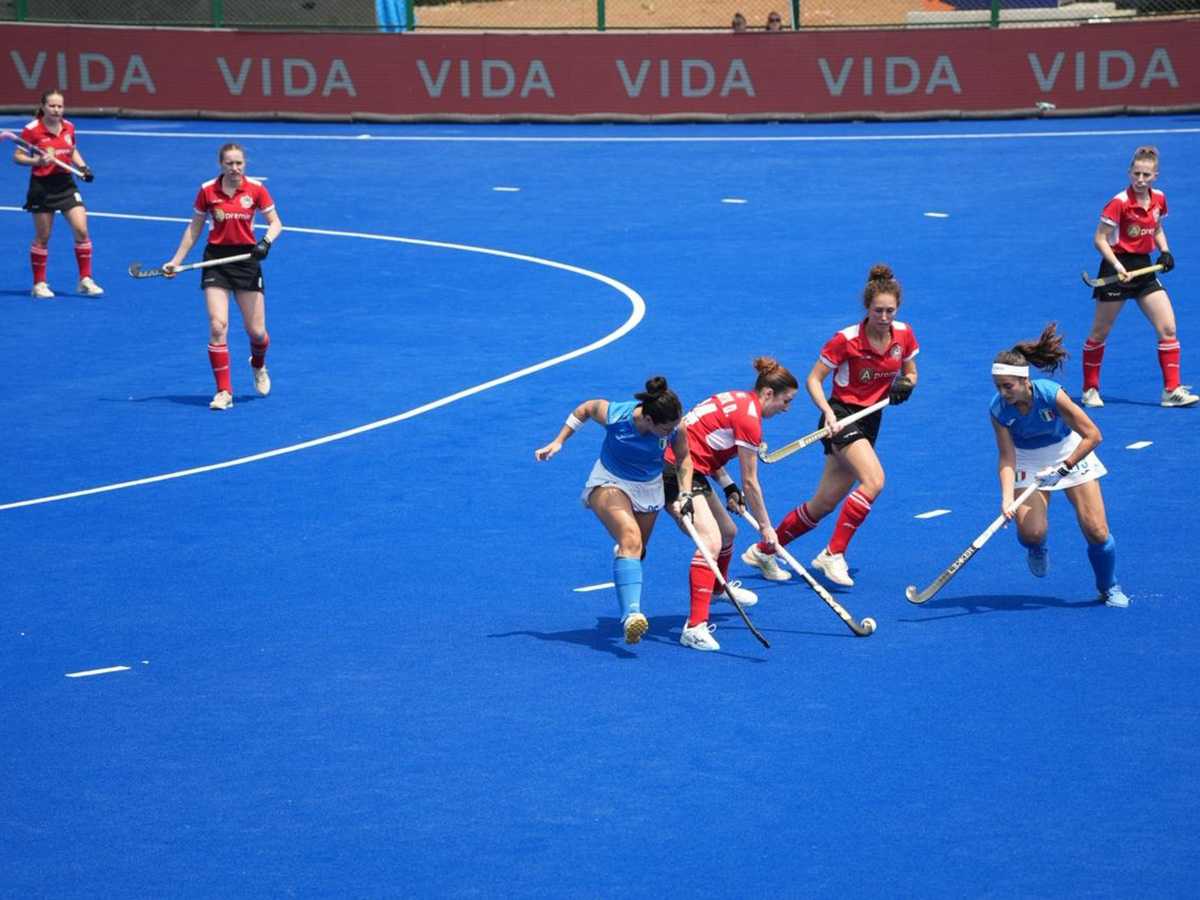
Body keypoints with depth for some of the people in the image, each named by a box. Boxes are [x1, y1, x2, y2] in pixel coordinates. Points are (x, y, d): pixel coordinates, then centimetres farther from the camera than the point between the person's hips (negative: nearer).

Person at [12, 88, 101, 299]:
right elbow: (17, 156, -8)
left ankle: (85, 280, 4)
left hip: (66, 184, 4)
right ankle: (39, 283, 19)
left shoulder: (68, 127, 3)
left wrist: (83, 167, 3)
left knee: (81, 231, -6)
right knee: (42, 237, 5)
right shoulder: (32, 130, -12)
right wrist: (36, 161, -24)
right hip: (42, 186, -4)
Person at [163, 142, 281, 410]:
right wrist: (176, 260, 6)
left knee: (256, 331, 2)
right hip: (216, 259, 0)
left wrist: (266, 242, -19)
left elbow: (275, 223, 1)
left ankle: (258, 365, 39)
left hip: (246, 258, 0)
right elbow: (194, 228, 8)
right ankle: (224, 391, -6)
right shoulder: (207, 191, -2)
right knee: (218, 326, -14)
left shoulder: (256, 189, -4)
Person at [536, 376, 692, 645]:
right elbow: (584, 409, -4)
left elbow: (684, 458, 0)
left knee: (635, 552, 11)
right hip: (610, 482, -4)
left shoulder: (675, 429, -22)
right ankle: (631, 615, -44)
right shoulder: (613, 415, -28)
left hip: (649, 489, 4)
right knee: (630, 538, -29)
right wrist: (558, 442, -2)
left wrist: (685, 494, -12)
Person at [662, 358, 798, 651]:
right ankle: (695, 626, -34)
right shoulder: (749, 418, -17)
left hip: (688, 470, 10)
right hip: (675, 471, -10)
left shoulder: (738, 400, 12)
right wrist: (765, 526, -1)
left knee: (728, 531, 26)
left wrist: (728, 487, 6)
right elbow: (750, 483, -11)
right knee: (711, 541, -24)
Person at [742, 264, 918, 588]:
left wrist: (905, 384, -9)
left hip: (868, 422, 6)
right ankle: (833, 555, -22)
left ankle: (762, 552, 23)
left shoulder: (904, 335, -2)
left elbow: (910, 373, 14)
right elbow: (813, 379, -9)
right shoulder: (847, 340, -16)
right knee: (874, 480, -29)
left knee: (823, 505, 7)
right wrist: (827, 411, -25)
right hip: (841, 417, -6)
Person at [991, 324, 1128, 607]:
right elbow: (1007, 458, -19)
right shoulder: (999, 410, -24)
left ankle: (1109, 588, 21)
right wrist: (1006, 499, -33)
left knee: (1096, 530, -7)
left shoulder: (1051, 395, -31)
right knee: (1031, 532, -20)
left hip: (1070, 451, -1)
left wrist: (1062, 469, -27)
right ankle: (1036, 549, 21)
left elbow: (1092, 435, -25)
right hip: (1028, 461, 1)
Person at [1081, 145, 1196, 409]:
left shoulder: (1159, 199, 2)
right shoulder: (1119, 203, -17)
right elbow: (1100, 238, -14)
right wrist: (1117, 266, -25)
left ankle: (1172, 390, -1)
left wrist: (1165, 251, 1)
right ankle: (1090, 389, 20)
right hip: (1117, 268, -6)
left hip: (1144, 268, 6)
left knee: (1168, 329, -4)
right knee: (1099, 333, 5)